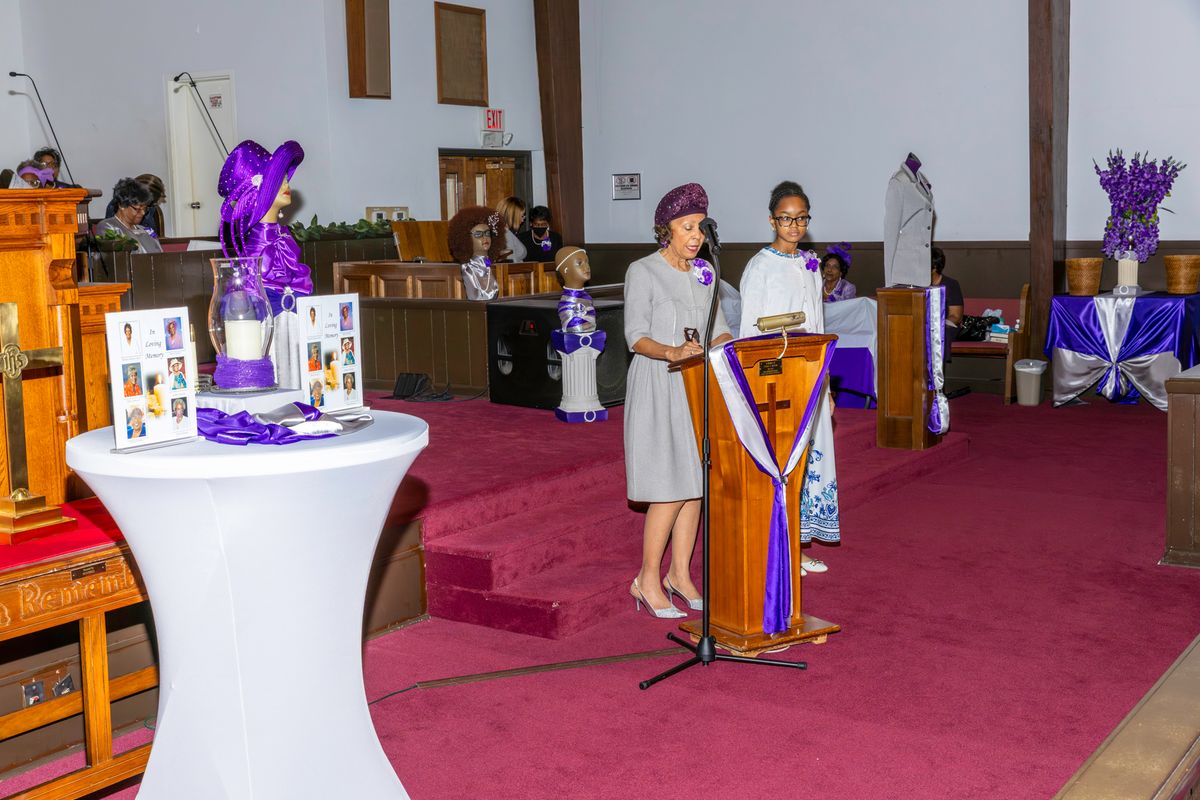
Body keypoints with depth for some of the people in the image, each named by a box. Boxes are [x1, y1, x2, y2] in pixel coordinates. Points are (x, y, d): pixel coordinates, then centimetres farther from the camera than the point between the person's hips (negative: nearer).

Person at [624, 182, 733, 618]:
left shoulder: (704, 273, 12)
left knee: (696, 482, 7)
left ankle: (680, 574, 18)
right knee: (670, 487, -9)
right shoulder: (643, 272, -6)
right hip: (658, 389, -6)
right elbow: (636, 337, -13)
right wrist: (672, 352, -31)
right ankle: (647, 581, 3)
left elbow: (718, 330, 11)